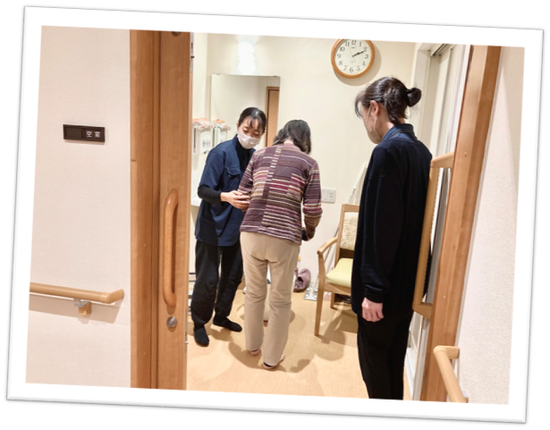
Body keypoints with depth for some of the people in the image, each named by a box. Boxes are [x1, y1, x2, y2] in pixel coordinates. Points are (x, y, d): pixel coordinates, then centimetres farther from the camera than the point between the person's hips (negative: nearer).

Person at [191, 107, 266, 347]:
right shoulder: (221, 152, -16)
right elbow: (203, 190, -19)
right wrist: (226, 197, -36)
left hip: (237, 227, 6)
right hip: (212, 227, -6)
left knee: (233, 275, 16)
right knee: (208, 279, 2)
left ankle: (221, 316, 38)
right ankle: (199, 323, 26)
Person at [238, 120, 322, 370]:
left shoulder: (259, 155, 8)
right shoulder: (309, 163, 1)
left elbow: (243, 195, 8)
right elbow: (312, 209, -4)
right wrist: (309, 233, 16)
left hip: (251, 234, 3)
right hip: (284, 238, -3)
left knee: (254, 293, 22)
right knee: (281, 300, 16)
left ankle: (253, 344, 42)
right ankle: (272, 357, 32)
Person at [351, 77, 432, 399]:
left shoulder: (388, 151, -19)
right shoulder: (420, 150, 8)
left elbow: (382, 228, -23)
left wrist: (373, 290, -17)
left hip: (386, 284, -8)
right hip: (408, 280, 9)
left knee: (373, 355, 11)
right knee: (394, 357, 22)